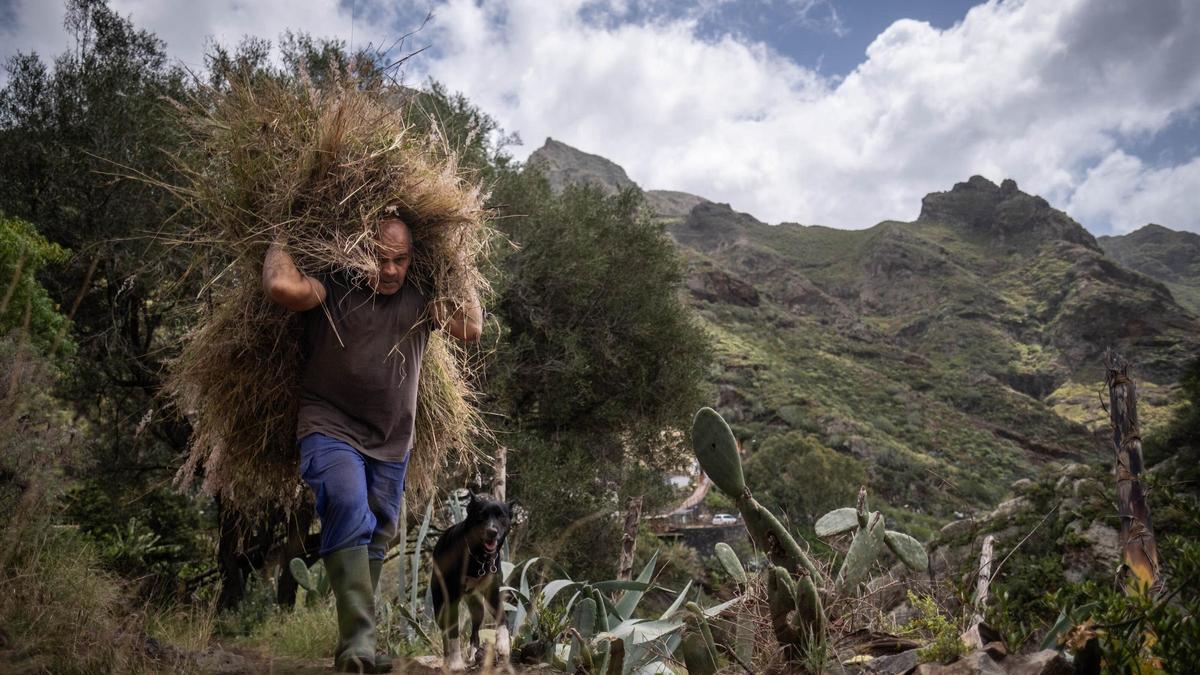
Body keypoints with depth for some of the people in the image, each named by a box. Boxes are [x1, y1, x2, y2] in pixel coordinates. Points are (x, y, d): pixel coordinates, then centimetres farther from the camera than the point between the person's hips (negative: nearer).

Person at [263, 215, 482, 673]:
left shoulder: (419, 301, 7)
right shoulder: (333, 291, -6)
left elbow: (471, 329, -3)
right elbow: (282, 287, -24)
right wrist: (280, 244, -7)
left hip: (391, 445, 5)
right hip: (331, 430, -5)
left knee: (375, 540, 11)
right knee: (350, 511, -28)